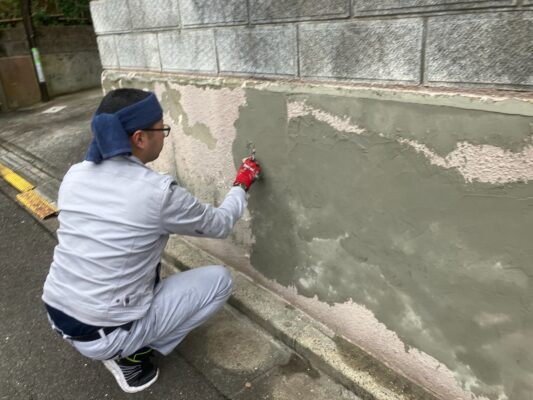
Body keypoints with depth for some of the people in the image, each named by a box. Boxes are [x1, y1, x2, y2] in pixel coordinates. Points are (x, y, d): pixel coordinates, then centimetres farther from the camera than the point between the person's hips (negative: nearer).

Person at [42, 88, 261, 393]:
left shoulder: (75, 175, -1)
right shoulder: (159, 192, -20)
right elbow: (220, 225, -4)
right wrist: (242, 185, 13)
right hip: (104, 335, -6)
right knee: (220, 280, 3)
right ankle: (131, 354, 4)